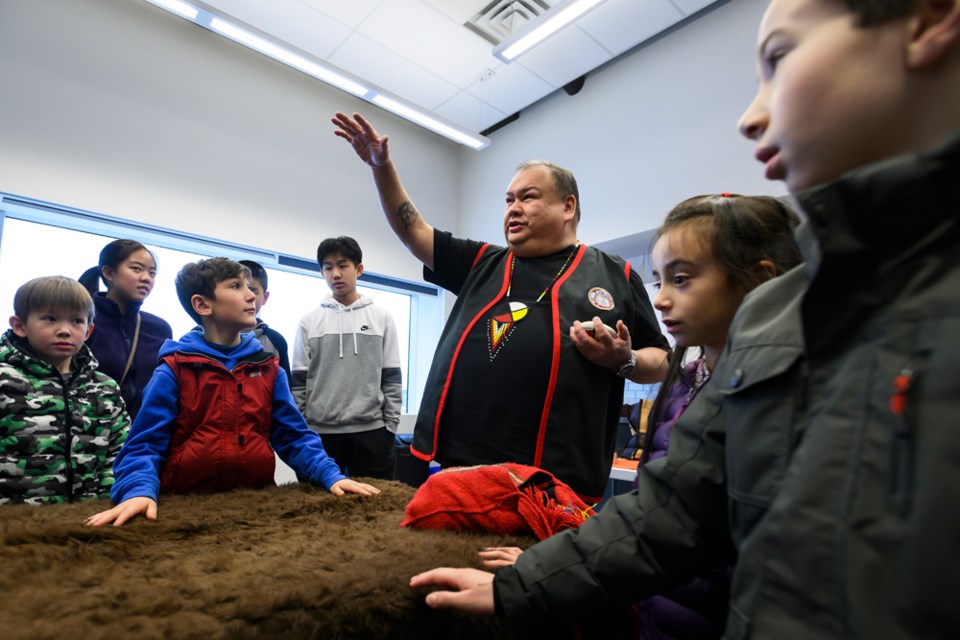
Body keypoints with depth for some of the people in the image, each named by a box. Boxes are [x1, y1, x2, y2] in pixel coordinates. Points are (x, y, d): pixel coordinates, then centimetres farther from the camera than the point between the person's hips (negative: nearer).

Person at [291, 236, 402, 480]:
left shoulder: (382, 318, 4)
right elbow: (298, 381, 5)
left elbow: (392, 378, 4)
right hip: (318, 433, 1)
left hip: (371, 432, -1)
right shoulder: (309, 321, 6)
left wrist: (391, 427, -1)